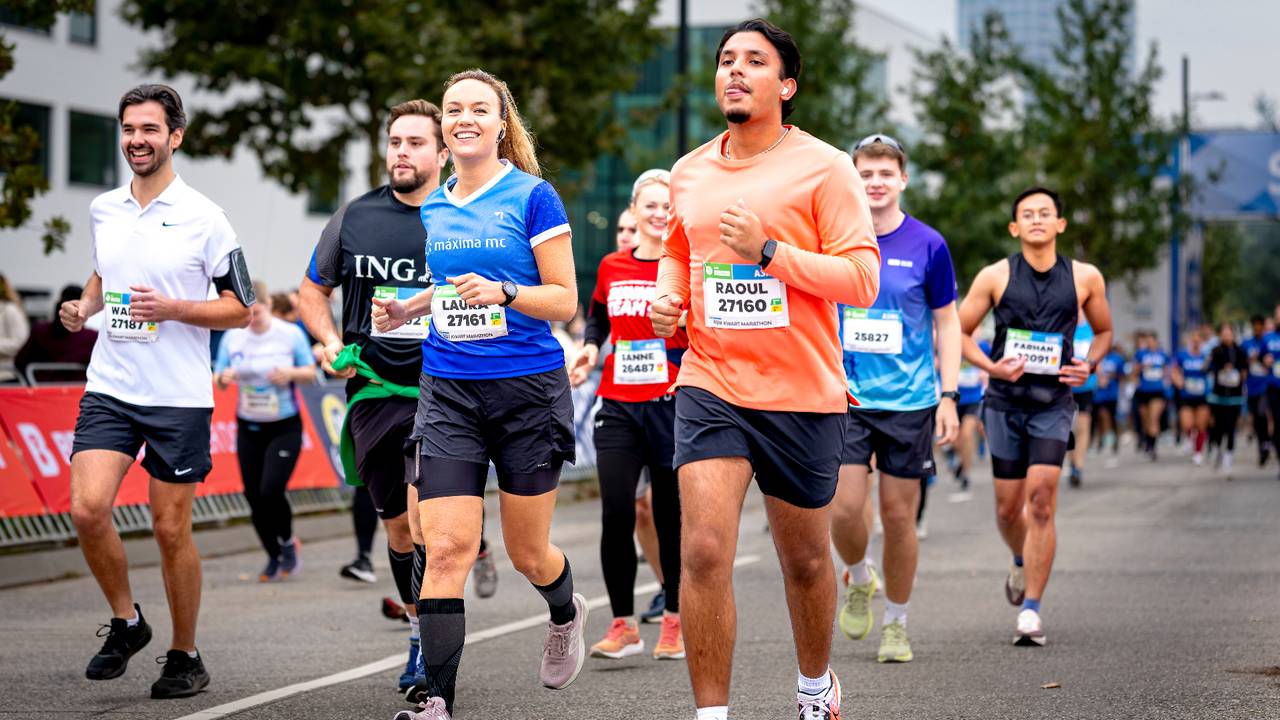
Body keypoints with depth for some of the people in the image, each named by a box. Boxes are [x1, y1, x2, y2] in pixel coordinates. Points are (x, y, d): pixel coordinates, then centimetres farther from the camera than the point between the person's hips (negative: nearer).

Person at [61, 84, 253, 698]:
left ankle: (185, 657, 17)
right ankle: (125, 622, 10)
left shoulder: (204, 218, -5)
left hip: (179, 396, -3)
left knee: (171, 529, 1)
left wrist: (172, 309, -16)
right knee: (87, 509, -13)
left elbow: (240, 308, -2)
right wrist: (85, 306, 6)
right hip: (108, 388, 4)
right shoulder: (102, 211, 9)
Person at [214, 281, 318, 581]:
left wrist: (291, 373, -20)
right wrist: (224, 377, -17)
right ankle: (273, 556, 20)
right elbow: (218, 378, 6)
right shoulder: (232, 337, 1)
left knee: (271, 490, -18)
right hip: (248, 429, 3)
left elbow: (311, 373, 1)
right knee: (254, 496, 1)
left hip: (285, 428, -3)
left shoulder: (290, 334, -6)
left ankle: (288, 542, 9)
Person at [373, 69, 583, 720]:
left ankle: (566, 614, 44)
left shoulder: (532, 196, -5)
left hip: (528, 390, -3)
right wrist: (405, 309, 8)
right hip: (448, 393, 4)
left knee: (527, 553, 9)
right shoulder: (433, 208, 11)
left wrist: (503, 292, -22)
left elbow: (565, 300, -6)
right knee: (446, 547, -10)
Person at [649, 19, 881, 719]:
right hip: (710, 386, 2)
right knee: (703, 552, -14)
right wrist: (667, 295, 6)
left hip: (802, 397, -2)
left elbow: (862, 279, -12)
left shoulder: (824, 168, -6)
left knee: (805, 559, 13)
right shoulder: (689, 172, 8)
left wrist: (769, 252, -21)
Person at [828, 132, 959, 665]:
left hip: (909, 401, -1)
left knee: (900, 518, 2)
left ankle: (895, 622, 19)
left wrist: (948, 394, -2)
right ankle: (858, 582, 21)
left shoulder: (928, 246, -2)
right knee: (844, 509, -10)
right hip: (845, 399, 1)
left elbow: (947, 323, 5)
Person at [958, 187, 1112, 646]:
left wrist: (1089, 365, -2)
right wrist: (990, 366, -11)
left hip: (1053, 403, -1)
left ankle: (1031, 610, -10)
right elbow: (958, 332, 5)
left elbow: (1104, 331, 18)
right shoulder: (995, 277, -1)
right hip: (1005, 402, 1)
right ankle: (1022, 563, 41)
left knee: (1041, 504, -13)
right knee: (1009, 507, 6)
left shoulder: (1085, 278, 3)